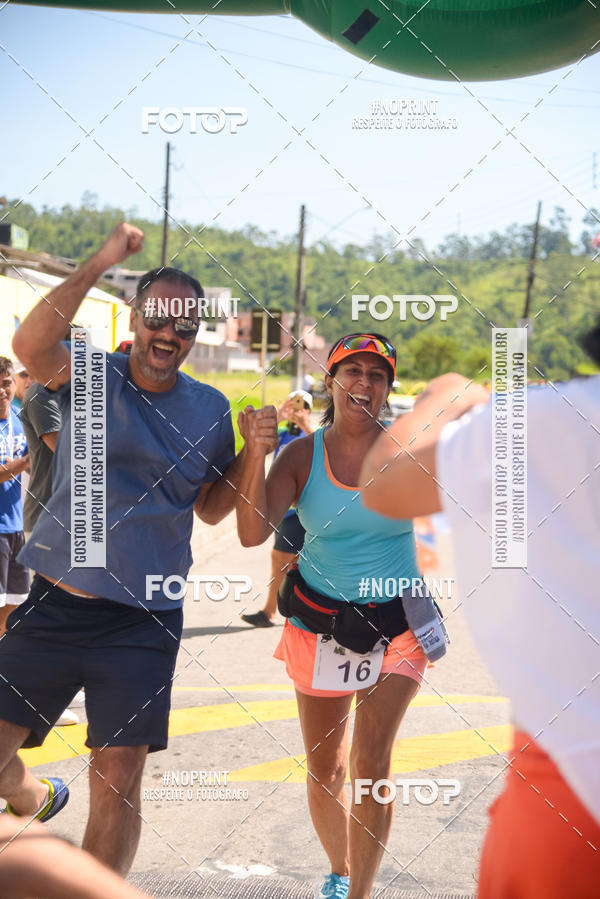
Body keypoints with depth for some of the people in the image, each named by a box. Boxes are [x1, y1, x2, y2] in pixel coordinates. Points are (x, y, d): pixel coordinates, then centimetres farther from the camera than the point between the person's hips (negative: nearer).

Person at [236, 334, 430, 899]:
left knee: (370, 763, -14)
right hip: (319, 628, 1)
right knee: (324, 769, 12)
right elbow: (253, 533, -18)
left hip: (397, 626, -1)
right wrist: (255, 455, -30)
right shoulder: (302, 455, -8)